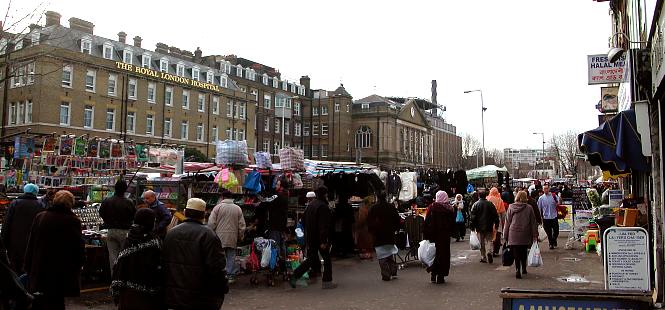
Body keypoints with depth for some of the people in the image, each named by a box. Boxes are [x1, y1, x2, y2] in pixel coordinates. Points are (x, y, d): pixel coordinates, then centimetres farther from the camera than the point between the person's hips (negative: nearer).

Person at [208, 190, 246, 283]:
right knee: (231, 256, 7)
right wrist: (240, 236, 15)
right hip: (232, 237, 2)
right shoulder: (238, 208, 5)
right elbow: (242, 225, 5)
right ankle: (231, 276, 9)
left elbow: (211, 223, -7)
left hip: (220, 237, -2)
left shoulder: (217, 207, -4)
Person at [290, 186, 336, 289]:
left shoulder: (310, 205, 11)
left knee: (311, 259, 13)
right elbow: (323, 225, -22)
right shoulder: (323, 206, -16)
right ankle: (327, 282, 10)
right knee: (327, 258, 6)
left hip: (310, 238, 8)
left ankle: (294, 277, 3)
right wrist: (323, 241, -23)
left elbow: (304, 221, 18)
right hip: (320, 238, -8)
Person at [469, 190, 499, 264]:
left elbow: (473, 217, -5)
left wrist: (473, 226, 0)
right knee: (489, 241, 9)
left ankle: (483, 257, 8)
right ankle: (489, 252, -16)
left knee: (482, 243, 8)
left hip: (480, 227, -1)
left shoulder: (475, 204, -4)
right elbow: (495, 215, 2)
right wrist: (496, 224, 11)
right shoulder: (490, 204, 0)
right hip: (489, 227, 1)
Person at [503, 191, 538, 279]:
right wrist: (535, 235, 8)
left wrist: (505, 235, 10)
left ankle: (518, 270, -14)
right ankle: (523, 268, 30)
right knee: (524, 252, 17)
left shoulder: (511, 207, 0)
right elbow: (533, 222, 2)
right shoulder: (529, 208, -1)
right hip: (525, 235, 1)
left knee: (516, 253, -1)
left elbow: (507, 222, 4)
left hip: (513, 234, -1)